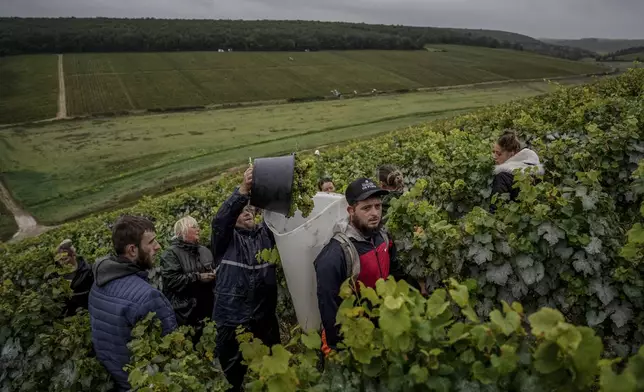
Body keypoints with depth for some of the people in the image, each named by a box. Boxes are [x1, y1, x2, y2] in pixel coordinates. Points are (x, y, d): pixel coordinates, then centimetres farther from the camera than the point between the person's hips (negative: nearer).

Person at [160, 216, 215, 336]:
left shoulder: (204, 251, 12)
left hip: (206, 306, 6)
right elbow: (171, 280, -20)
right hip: (184, 309, -6)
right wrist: (198, 278, -20)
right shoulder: (172, 253, -9)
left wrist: (213, 275, -1)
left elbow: (213, 270, 24)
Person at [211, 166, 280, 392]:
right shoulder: (225, 239, 2)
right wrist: (244, 189, -31)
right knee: (235, 374, 10)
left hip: (265, 317, 3)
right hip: (232, 320, -2)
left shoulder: (265, 233, 10)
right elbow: (221, 218, -17)